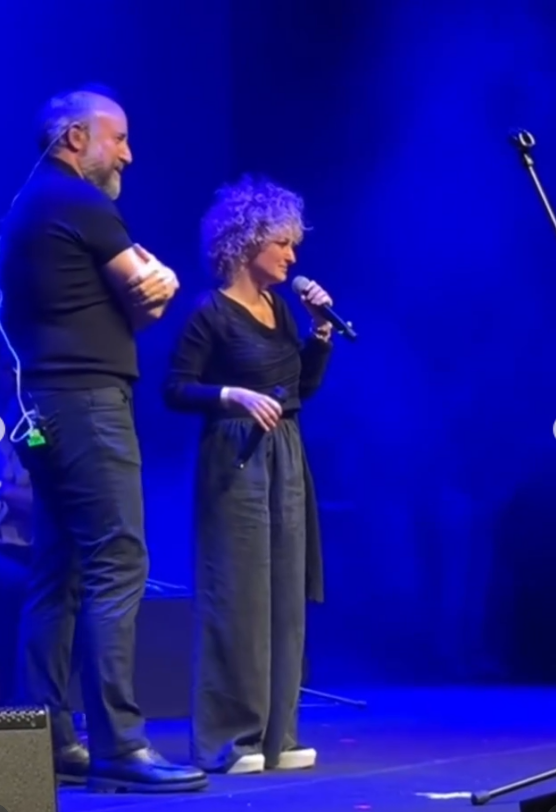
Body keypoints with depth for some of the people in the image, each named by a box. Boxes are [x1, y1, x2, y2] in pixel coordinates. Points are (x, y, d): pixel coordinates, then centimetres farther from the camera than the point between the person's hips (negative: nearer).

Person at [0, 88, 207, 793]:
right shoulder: (78, 202, -7)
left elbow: (149, 285, 24)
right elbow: (145, 302, -3)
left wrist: (156, 277, 6)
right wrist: (149, 282, 16)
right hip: (87, 402, -10)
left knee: (57, 574, 8)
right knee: (116, 566, -13)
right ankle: (116, 748, -16)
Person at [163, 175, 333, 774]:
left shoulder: (279, 308, 12)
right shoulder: (212, 313, -9)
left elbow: (304, 386, 16)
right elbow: (175, 389, -12)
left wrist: (322, 329, 5)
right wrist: (233, 395, -25)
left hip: (286, 458, 8)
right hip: (236, 460, -8)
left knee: (285, 595, 6)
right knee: (237, 597, -7)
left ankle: (274, 734, 12)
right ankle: (229, 738, -2)